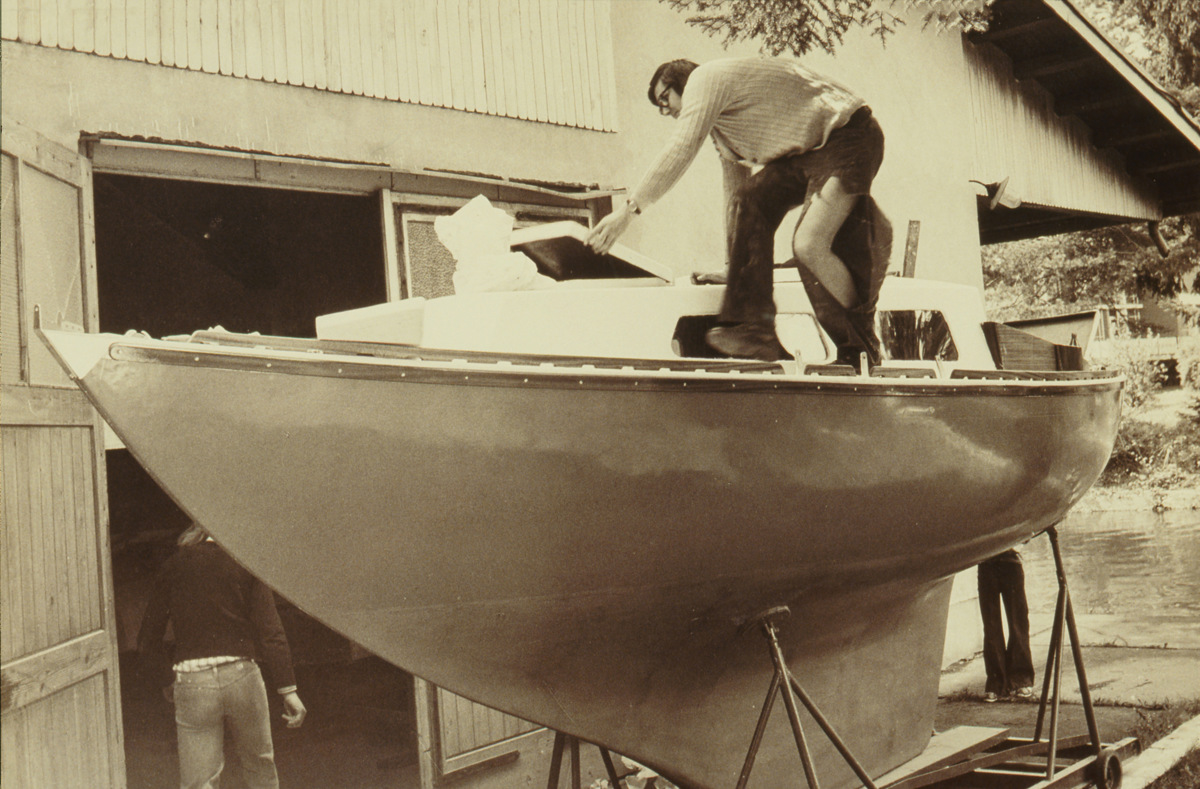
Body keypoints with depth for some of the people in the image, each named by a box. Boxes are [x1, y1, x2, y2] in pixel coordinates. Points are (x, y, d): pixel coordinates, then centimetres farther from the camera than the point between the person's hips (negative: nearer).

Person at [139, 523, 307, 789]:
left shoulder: (173, 567, 7)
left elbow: (148, 640, 8)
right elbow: (270, 631, -6)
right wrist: (288, 690, -6)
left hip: (191, 682, 1)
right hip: (241, 675, -1)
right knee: (260, 767, 20)